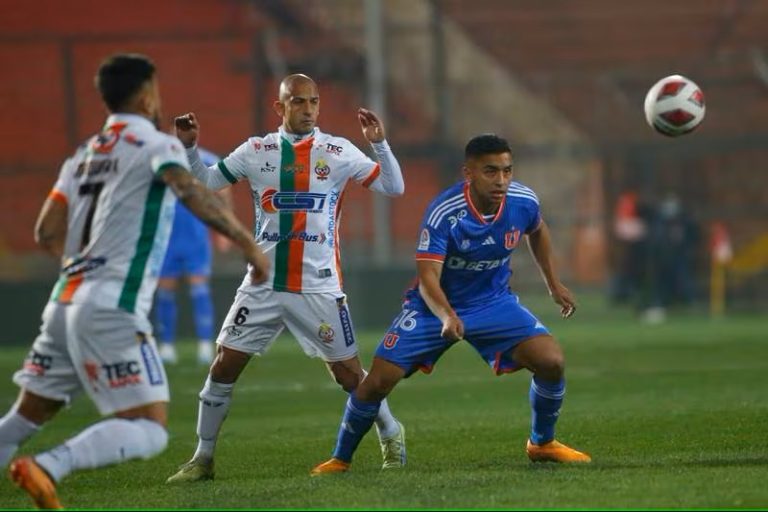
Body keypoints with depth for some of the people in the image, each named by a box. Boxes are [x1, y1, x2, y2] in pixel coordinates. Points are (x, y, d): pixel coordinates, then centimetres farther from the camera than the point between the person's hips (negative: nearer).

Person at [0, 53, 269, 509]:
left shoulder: (83, 155, 20)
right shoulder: (157, 145, -1)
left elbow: (47, 233, 19)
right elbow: (192, 192, -20)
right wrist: (247, 242, -20)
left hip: (66, 301, 8)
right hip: (112, 310, -8)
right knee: (150, 432, -11)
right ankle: (48, 468, -29)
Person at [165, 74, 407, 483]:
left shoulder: (338, 152, 0)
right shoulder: (255, 151, 4)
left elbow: (393, 188, -2)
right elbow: (205, 182, 12)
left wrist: (379, 142, -16)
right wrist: (189, 147, -5)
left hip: (319, 288, -2)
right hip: (262, 287, 2)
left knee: (348, 373, 1)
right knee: (223, 367, -2)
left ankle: (392, 437, 25)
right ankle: (202, 459, 10)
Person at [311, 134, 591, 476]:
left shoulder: (523, 202, -15)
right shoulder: (443, 212, -29)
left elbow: (537, 231, 11)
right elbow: (427, 276, -34)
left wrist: (553, 284, 15)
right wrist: (446, 316, -53)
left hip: (494, 302, 3)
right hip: (436, 306, -3)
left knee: (551, 361, -16)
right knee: (378, 381, -11)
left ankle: (542, 443, 11)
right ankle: (340, 458, 12)